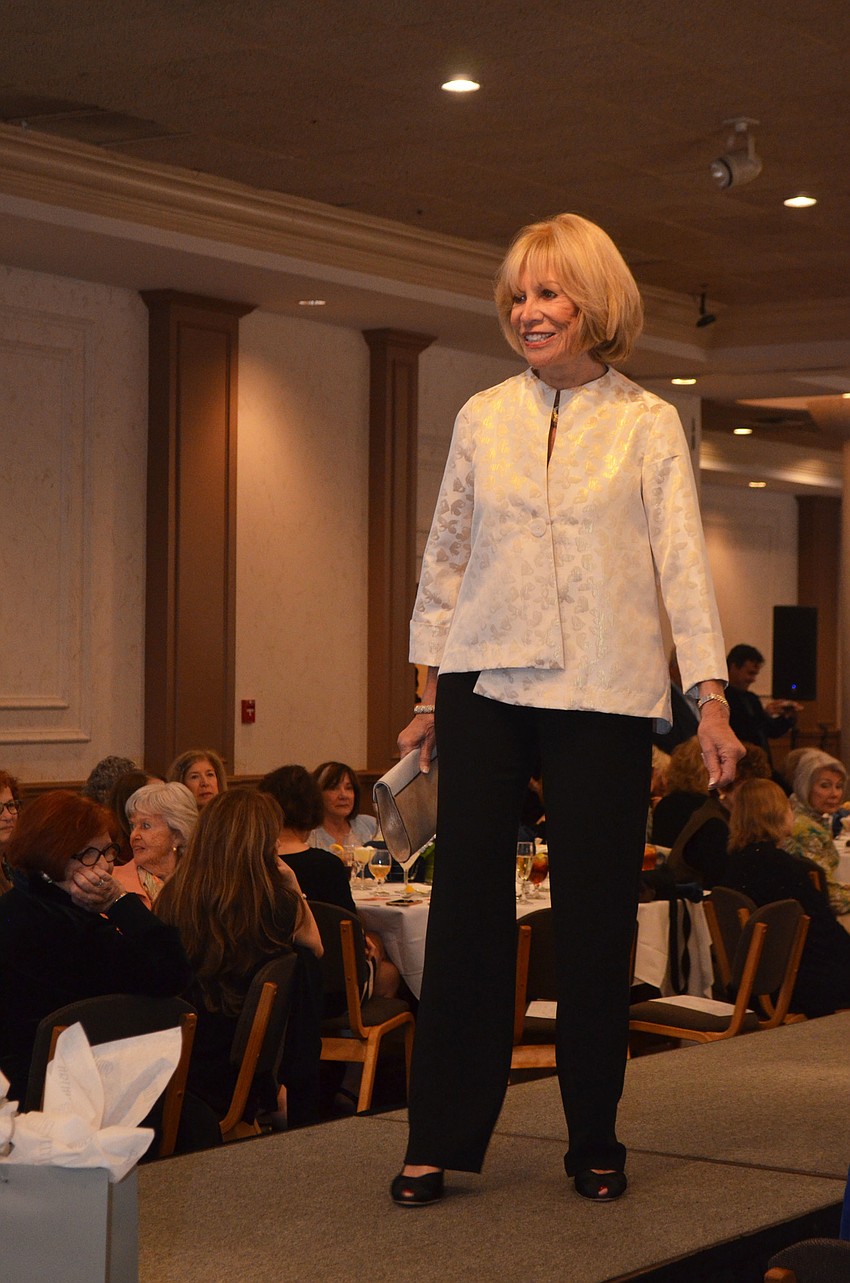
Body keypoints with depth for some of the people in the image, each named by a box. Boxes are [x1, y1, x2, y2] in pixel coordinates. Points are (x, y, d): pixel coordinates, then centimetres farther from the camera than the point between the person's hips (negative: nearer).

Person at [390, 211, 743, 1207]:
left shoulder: (647, 425, 4)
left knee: (594, 918, 3)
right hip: (486, 686, 2)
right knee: (467, 908, -1)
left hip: (602, 694, -2)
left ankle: (595, 1141, 15)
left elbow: (681, 562, 0)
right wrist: (430, 688, 11)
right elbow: (446, 556, 14)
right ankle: (440, 1139, 7)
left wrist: (711, 697, -8)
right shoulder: (482, 418, 10)